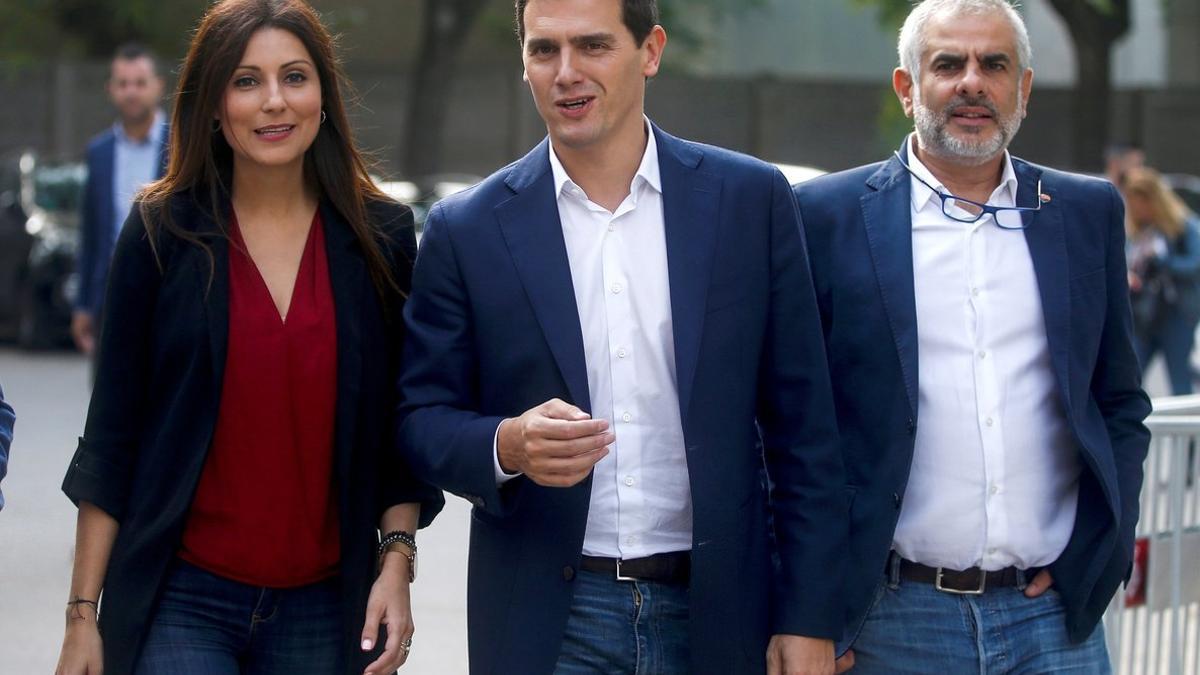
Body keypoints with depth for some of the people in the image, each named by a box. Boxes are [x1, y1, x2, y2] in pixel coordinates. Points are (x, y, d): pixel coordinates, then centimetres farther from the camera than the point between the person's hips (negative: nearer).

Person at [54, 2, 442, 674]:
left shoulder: (382, 236, 4)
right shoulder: (161, 233, 0)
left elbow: (402, 427, 8)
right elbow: (113, 430, 0)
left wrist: (396, 561, -4)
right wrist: (83, 613, -3)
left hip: (323, 610, 2)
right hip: (181, 599, -2)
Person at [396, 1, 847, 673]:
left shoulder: (751, 201, 1)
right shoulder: (467, 230, 1)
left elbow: (802, 429, 2)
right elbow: (423, 422, 4)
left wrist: (810, 618, -2)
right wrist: (507, 445, -18)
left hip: (714, 617, 0)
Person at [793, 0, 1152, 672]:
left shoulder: (1089, 213, 10)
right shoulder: (830, 215, 1)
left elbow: (1121, 406, 15)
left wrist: (1099, 554, 2)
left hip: (1056, 614, 2)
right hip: (891, 617, -2)